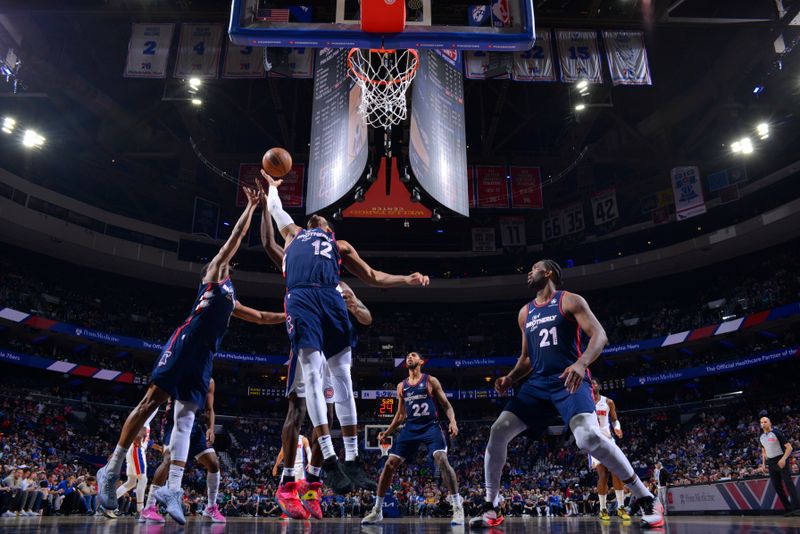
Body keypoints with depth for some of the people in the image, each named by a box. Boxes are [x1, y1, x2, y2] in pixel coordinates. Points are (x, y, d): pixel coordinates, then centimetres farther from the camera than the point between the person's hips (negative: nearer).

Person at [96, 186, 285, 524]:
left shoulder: (231, 300, 34)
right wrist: (251, 205, 15)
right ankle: (112, 468, -5)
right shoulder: (213, 272, 14)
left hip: (205, 356, 8)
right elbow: (236, 236, 10)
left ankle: (172, 489, -8)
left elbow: (261, 317, 41)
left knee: (185, 418, -2)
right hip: (186, 343, -8)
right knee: (152, 400, -11)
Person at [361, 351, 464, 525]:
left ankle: (458, 508, -17)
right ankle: (377, 511, 9)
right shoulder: (401, 386, 15)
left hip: (430, 426, -4)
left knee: (442, 459, -27)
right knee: (389, 464, -3)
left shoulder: (430, 381, 3)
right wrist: (388, 431, 12)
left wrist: (452, 421, -18)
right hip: (410, 428, 4)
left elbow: (446, 404, 1)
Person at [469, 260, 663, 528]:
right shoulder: (525, 313, 19)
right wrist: (510, 377, 6)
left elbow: (599, 335, -10)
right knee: (498, 431, -8)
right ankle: (491, 507, 4)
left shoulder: (570, 301, 0)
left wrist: (581, 363, -29)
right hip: (537, 383, 6)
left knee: (589, 437, -28)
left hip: (570, 381, -6)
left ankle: (644, 499, -7)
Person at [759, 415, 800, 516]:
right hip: (771, 462, 7)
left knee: (788, 483, -15)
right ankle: (788, 509, 9)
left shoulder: (776, 433, -8)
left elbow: (789, 447, -11)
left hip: (781, 460, -6)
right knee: (777, 486, 4)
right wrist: (763, 464, 14)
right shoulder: (761, 437, 11)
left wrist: (783, 459, -24)